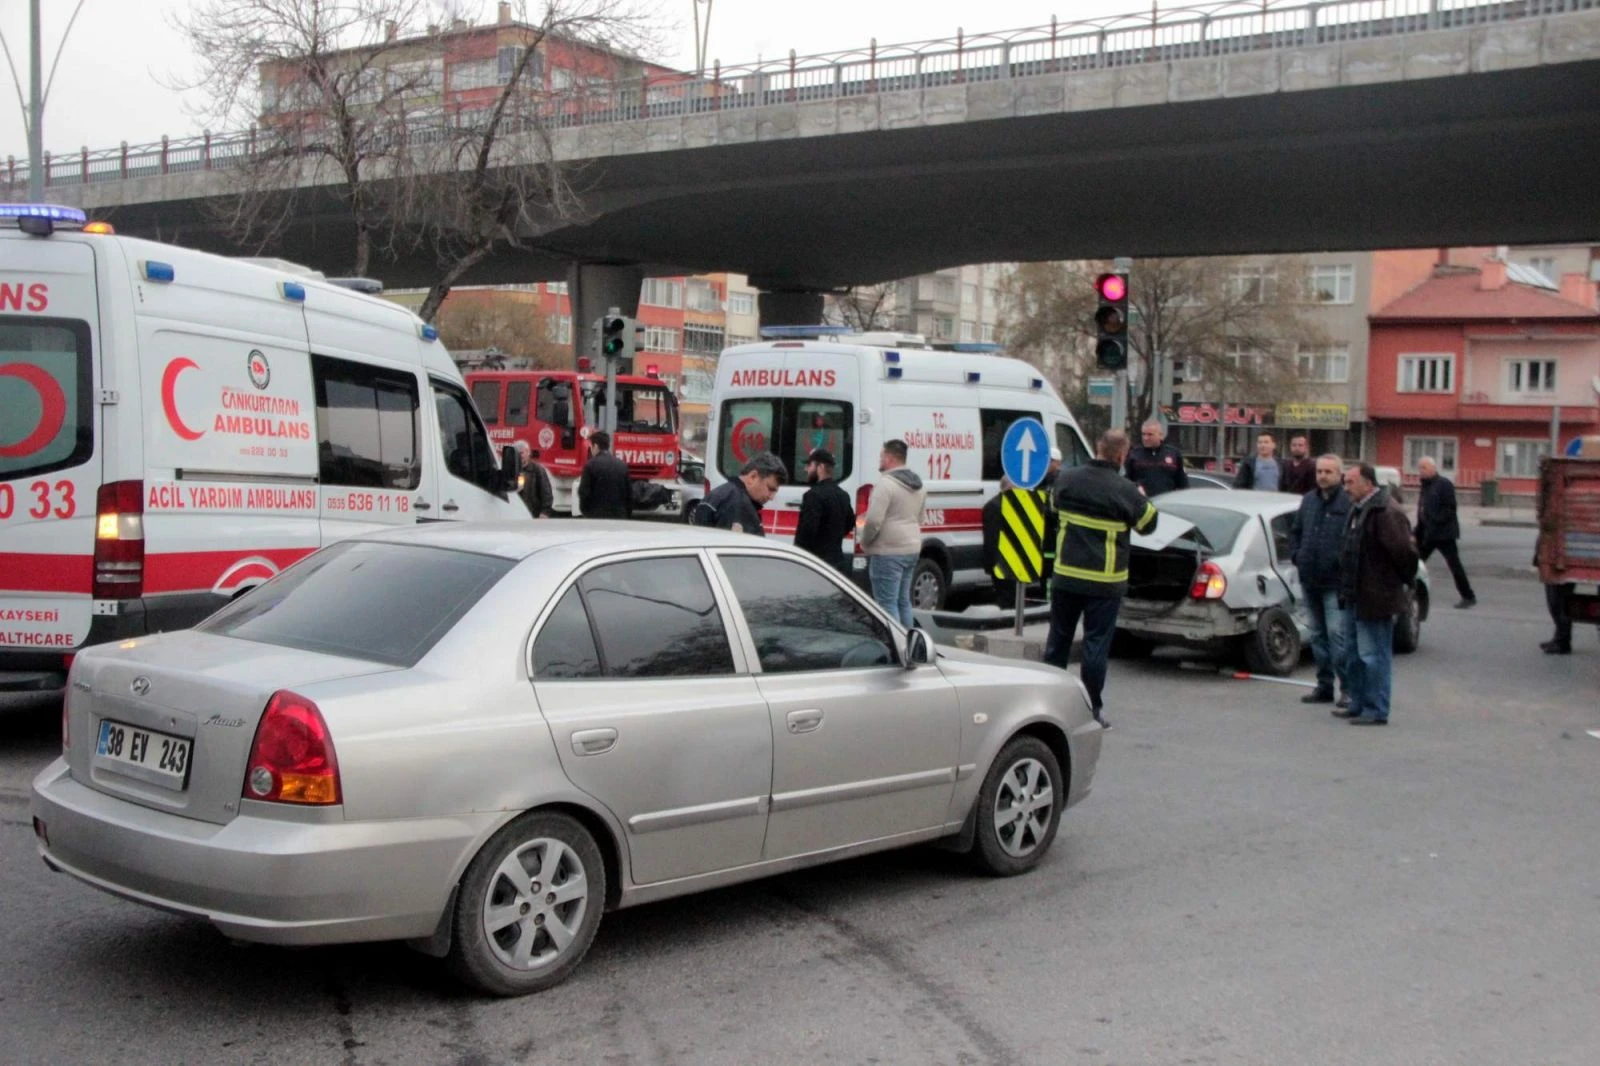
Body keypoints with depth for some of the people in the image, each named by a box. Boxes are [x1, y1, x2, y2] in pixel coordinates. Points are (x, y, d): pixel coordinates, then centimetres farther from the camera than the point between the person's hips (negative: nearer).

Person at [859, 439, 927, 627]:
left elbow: (873, 520, -21)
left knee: (887, 603, -6)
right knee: (903, 601, 16)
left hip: (888, 552, -9)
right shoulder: (918, 485, 13)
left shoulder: (886, 484, -16)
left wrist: (864, 542, -5)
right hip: (912, 548, 9)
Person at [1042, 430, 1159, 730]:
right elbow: (1148, 523, 0)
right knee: (1096, 646, 3)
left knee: (1058, 639, 15)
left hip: (1065, 576, 4)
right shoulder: (1124, 490, -15)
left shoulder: (1066, 478, -2)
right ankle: (1092, 711, 7)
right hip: (1104, 582, -4)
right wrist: (1143, 499, 18)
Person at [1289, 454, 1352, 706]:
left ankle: (1348, 688, -3)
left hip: (1335, 583, -7)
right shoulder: (1308, 500, 13)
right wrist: (1296, 555, 13)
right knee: (1318, 635, 13)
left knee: (1337, 633, -9)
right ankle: (1324, 685, 21)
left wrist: (1343, 563, -16)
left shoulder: (1349, 503, -11)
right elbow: (1295, 531, 24)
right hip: (1309, 580, 7)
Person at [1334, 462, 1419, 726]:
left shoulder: (1386, 512, -19)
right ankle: (1358, 704, 28)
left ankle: (1376, 711, 2)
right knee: (1354, 653, 18)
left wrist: (1405, 581, -9)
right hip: (1355, 596, 11)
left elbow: (1405, 551, -23)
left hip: (1374, 598, -11)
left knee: (1373, 655, -4)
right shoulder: (1358, 509, 13)